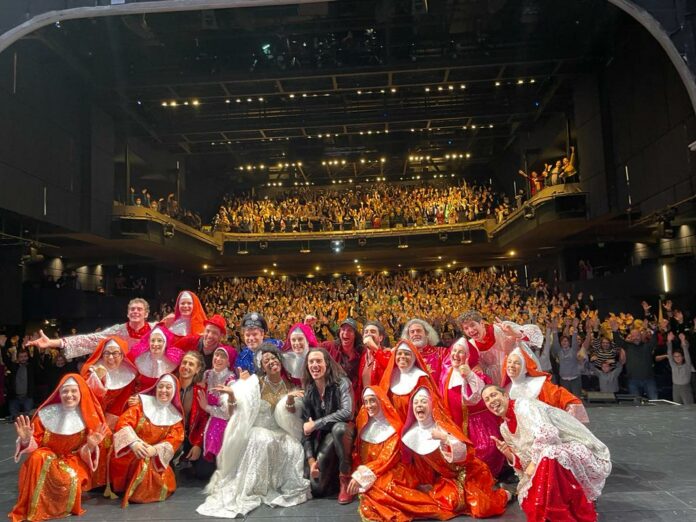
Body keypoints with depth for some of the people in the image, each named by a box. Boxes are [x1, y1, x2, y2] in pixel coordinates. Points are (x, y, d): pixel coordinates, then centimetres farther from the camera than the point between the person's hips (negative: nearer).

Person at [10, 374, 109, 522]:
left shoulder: (89, 417, -8)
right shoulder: (46, 414, -7)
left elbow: (86, 454, -6)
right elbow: (36, 445, -3)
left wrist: (91, 446, -30)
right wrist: (26, 440, -25)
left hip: (75, 462, -1)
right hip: (48, 458, 2)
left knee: (70, 479, -34)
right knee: (38, 457, -31)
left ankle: (55, 506, -1)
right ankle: (31, 509, -18)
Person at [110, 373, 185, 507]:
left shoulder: (175, 416, 5)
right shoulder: (143, 404, 0)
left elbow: (174, 440, -7)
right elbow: (123, 422, -12)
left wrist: (155, 449, -27)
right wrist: (133, 443, -30)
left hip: (155, 459, 3)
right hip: (130, 454, -2)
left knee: (165, 485, -19)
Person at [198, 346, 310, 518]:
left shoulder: (288, 385, 3)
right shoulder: (256, 382, -7)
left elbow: (290, 414, -5)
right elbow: (240, 408, -10)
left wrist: (290, 398, -25)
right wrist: (231, 394, -30)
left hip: (280, 433, 3)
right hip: (257, 430, -3)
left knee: (294, 448, -24)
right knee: (263, 442, -34)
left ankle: (286, 487, -1)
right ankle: (254, 489, -17)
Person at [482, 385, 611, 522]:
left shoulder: (523, 405, -13)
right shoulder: (505, 428, 10)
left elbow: (547, 435, -29)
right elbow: (524, 465, 8)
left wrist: (534, 463, -22)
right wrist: (507, 453, -9)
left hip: (581, 452, -7)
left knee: (548, 454, -37)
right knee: (527, 495, -11)